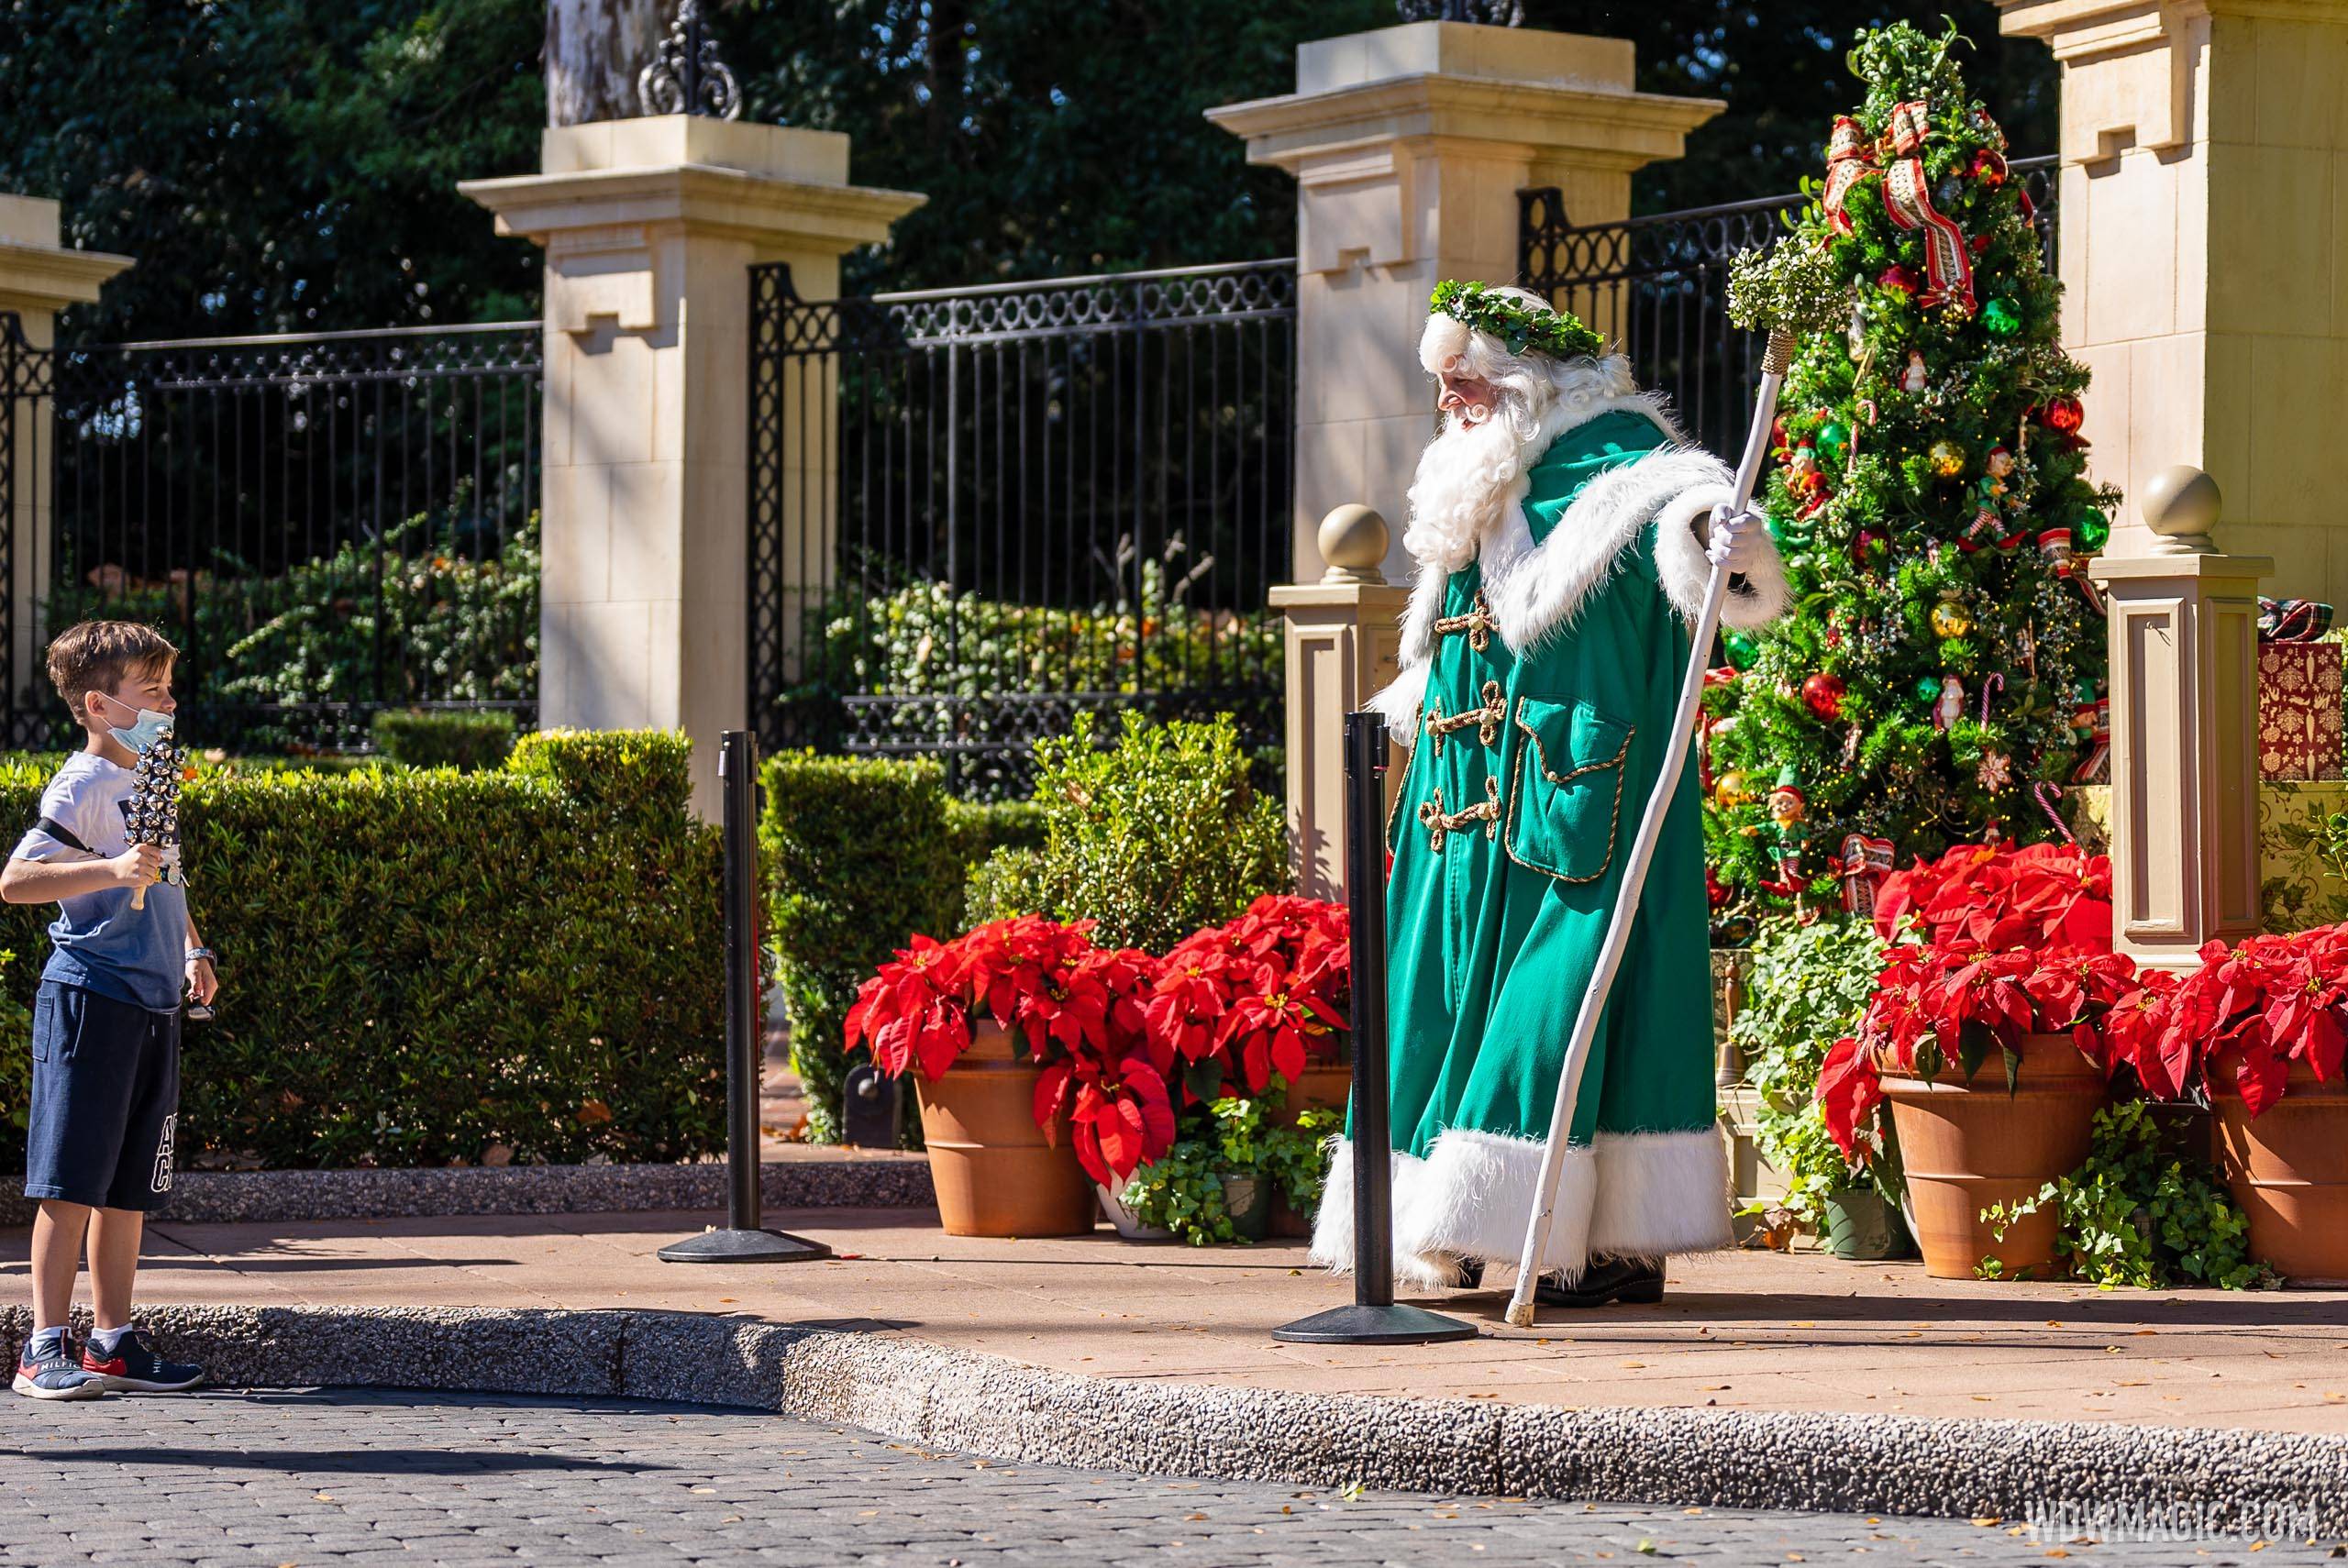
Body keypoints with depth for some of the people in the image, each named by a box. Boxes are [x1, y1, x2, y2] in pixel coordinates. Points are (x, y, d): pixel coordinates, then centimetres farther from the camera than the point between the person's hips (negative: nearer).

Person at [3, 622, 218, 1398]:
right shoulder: (81, 787, -11)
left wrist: (192, 950, 18)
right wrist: (111, 870, -29)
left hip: (154, 1006, 8)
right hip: (90, 999, -8)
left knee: (130, 1187, 10)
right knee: (72, 1184, -7)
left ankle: (113, 1341, 16)